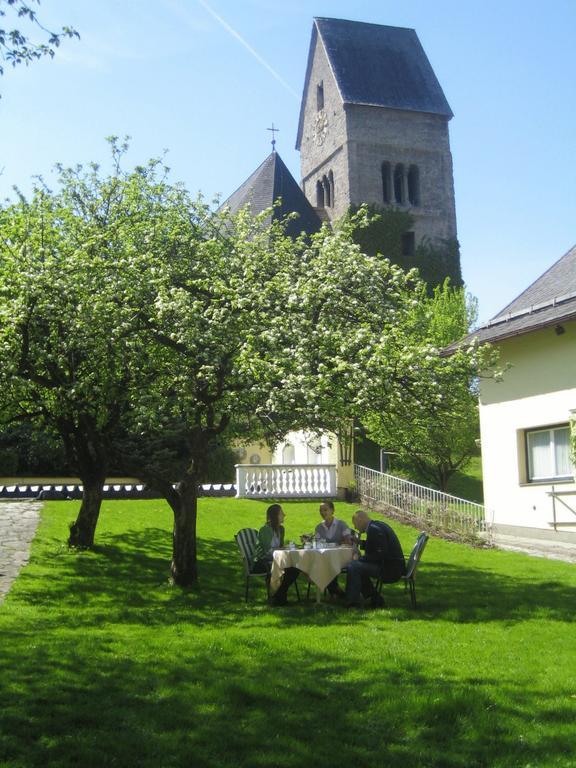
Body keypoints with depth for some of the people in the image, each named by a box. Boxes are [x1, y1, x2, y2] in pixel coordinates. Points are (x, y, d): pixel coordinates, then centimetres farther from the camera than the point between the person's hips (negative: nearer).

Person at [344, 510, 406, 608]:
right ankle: (375, 598, 19)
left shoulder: (374, 529, -18)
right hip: (394, 566, 11)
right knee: (357, 567, 20)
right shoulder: (377, 524, 14)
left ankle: (352, 603, -8)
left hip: (390, 569, -11)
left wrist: (360, 558, -15)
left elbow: (380, 555, -23)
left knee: (352, 568, -16)